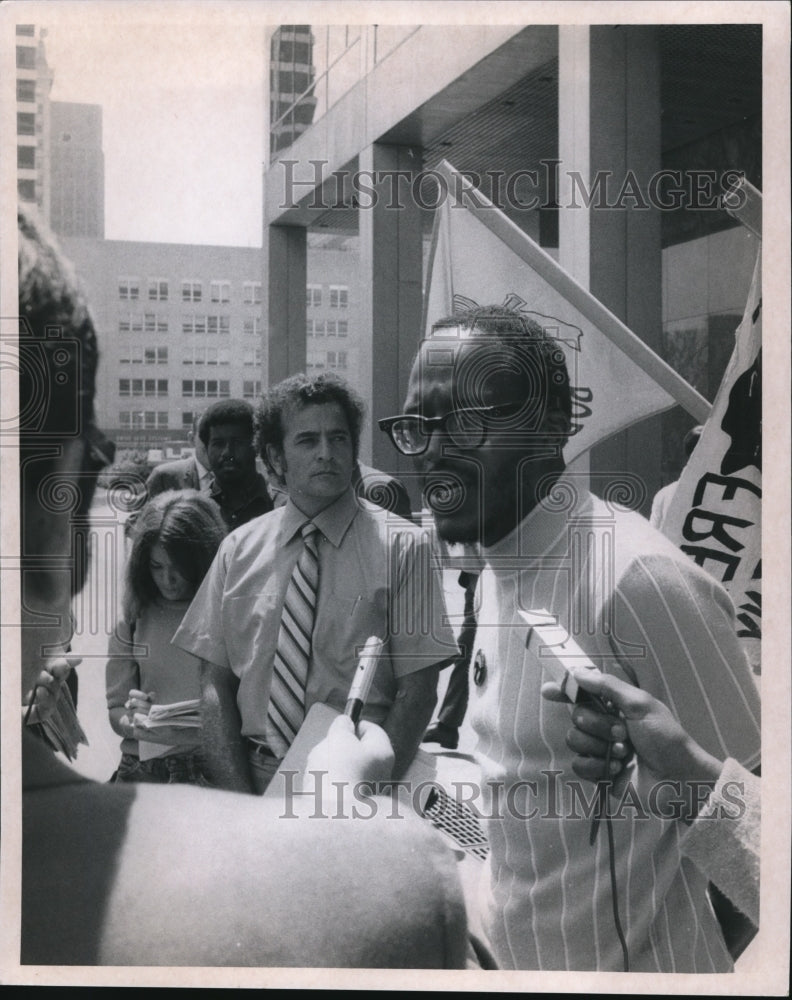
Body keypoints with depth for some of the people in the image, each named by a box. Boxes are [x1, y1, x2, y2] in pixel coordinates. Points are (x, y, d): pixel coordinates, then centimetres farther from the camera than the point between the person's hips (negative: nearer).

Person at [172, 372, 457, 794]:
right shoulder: (238, 550, 7)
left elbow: (417, 691, -4)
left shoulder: (402, 546, -1)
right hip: (254, 777, 2)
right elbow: (216, 684, 6)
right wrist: (240, 802, -6)